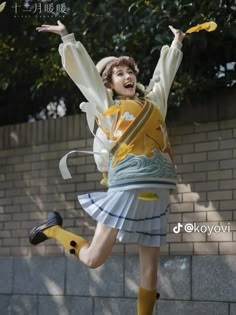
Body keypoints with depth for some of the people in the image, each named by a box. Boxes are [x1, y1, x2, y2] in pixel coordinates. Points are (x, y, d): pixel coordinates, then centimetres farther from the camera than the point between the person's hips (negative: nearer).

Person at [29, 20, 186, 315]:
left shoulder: (153, 101, 22)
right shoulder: (107, 104, 12)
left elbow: (165, 71, 35)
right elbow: (83, 68, 16)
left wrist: (176, 43, 45)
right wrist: (67, 37, 22)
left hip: (156, 194, 4)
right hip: (125, 189, -4)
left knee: (150, 265, 1)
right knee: (94, 258, -3)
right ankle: (53, 228, 23)